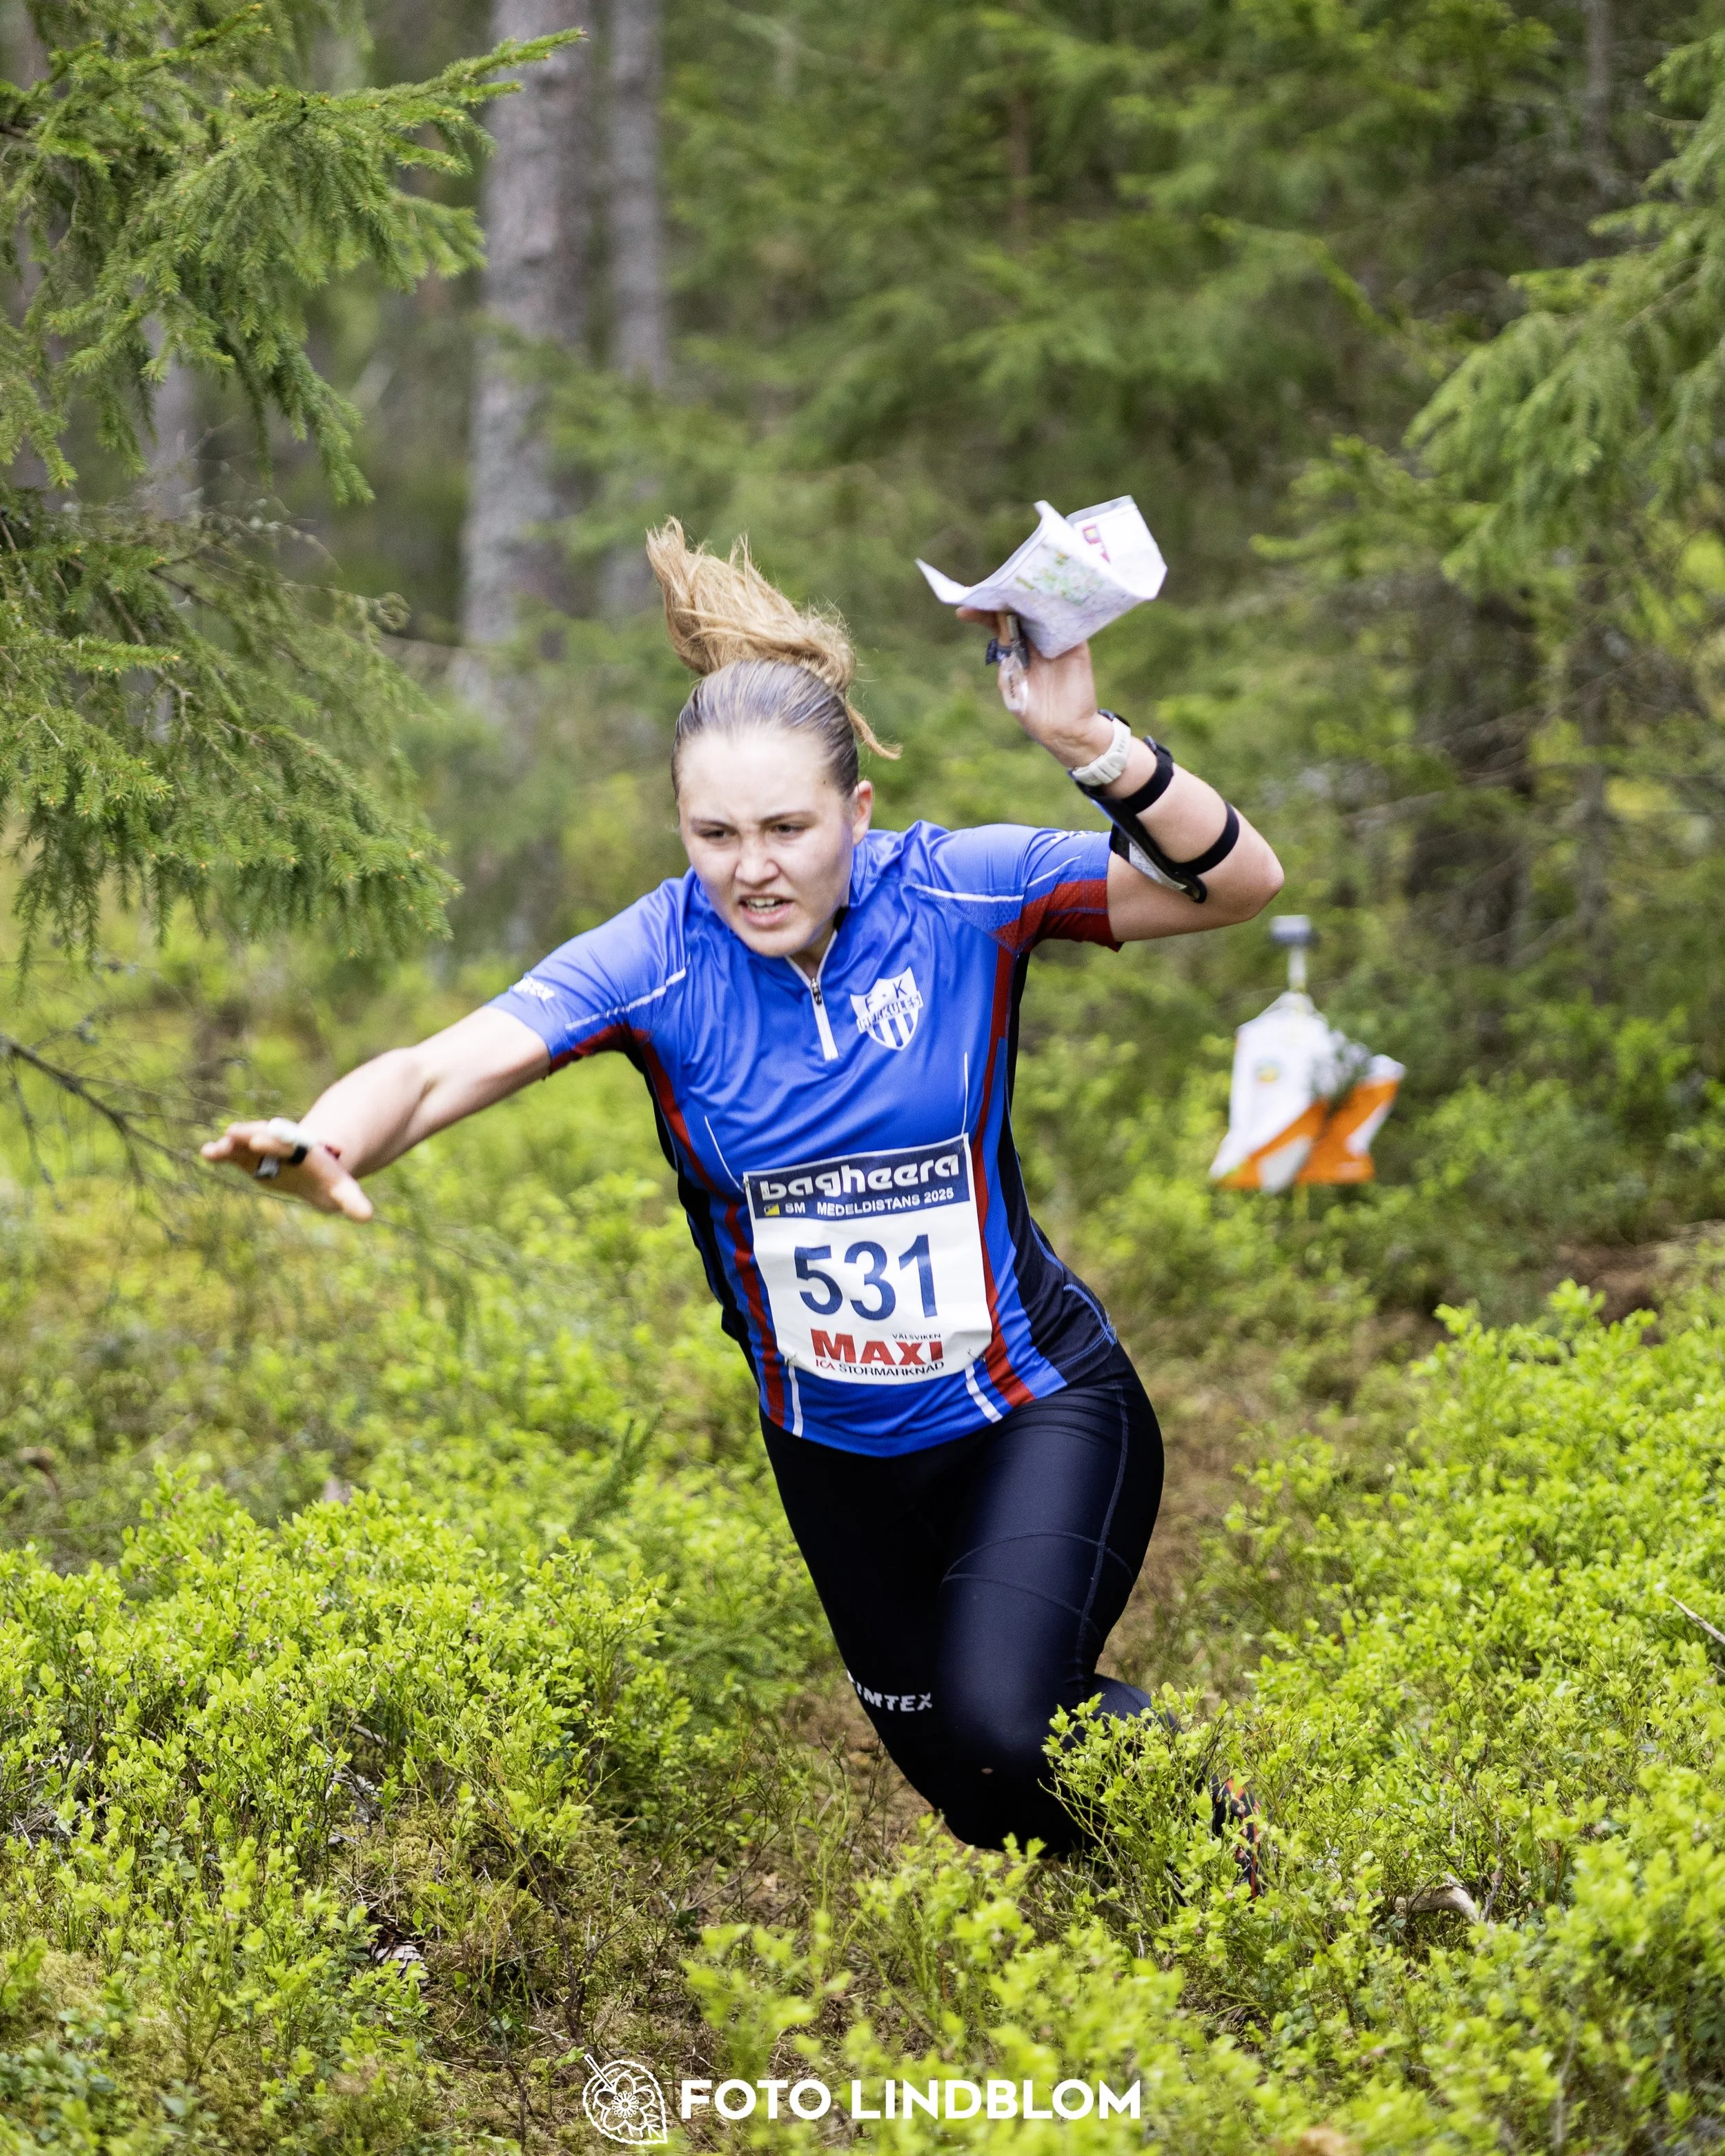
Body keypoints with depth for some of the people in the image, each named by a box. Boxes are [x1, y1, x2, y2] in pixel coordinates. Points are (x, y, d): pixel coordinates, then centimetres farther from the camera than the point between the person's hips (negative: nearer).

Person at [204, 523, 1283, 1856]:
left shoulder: (958, 894, -19)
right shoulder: (660, 959, -17)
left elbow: (1239, 885, -24)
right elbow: (442, 1067, -28)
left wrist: (1093, 746, -41)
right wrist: (329, 1142, -50)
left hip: (1035, 1410, -3)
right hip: (836, 1453, 3)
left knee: (1002, 1725, -25)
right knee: (971, 1800, 17)